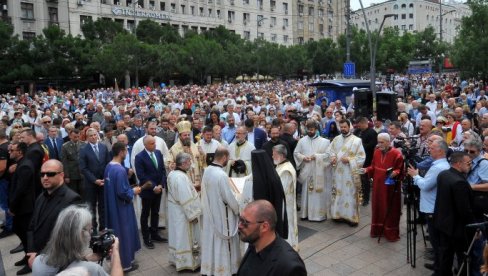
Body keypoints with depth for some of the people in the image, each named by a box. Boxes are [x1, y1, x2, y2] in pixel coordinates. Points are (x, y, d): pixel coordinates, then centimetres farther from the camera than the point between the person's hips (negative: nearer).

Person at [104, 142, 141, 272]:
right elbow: (122, 193, -26)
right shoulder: (120, 170, -27)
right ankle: (125, 263, 20)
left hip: (112, 206, 9)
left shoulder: (109, 166, 1)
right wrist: (133, 191, -10)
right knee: (124, 232, 6)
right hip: (121, 207, -9)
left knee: (116, 232, 21)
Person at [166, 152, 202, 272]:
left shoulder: (172, 174, 2)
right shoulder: (181, 177, -28)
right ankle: (187, 262, 17)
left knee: (178, 235, 20)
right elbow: (186, 199, -26)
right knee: (185, 237, 4)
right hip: (182, 213, -9)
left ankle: (176, 258, 34)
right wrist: (193, 214, -19)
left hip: (174, 211, 10)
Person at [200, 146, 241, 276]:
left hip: (209, 214, 8)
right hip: (221, 216, -8)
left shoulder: (207, 170, -1)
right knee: (222, 246, 7)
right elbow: (230, 198, -19)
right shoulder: (221, 175, -25)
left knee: (211, 242, 18)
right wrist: (238, 210, -2)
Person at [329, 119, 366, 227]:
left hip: (350, 173, -4)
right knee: (338, 193, 11)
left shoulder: (357, 140, -5)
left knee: (350, 193, -1)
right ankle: (338, 214, 22)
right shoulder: (336, 139, 9)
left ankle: (351, 216, 9)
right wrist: (332, 157, -7)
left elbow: (362, 157, -7)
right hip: (337, 172, 5)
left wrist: (349, 159, -18)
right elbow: (330, 151, 14)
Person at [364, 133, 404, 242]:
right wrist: (367, 169, -6)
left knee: (390, 209, 4)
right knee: (378, 207, 14)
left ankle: (391, 232, 16)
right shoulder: (377, 152, 5)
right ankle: (377, 229, 28)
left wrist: (395, 173, -30)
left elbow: (400, 170, -11)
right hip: (378, 185, 6)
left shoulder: (396, 154, -13)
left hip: (390, 187, -5)